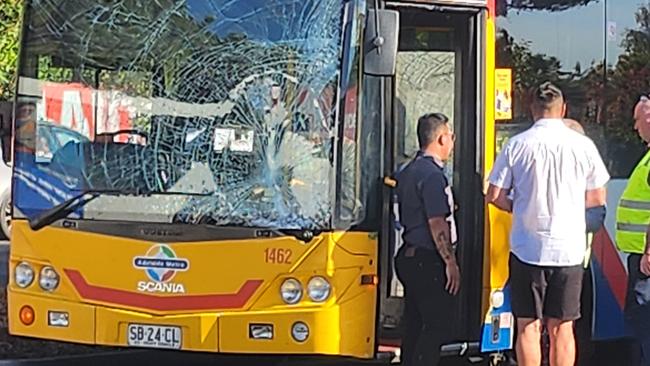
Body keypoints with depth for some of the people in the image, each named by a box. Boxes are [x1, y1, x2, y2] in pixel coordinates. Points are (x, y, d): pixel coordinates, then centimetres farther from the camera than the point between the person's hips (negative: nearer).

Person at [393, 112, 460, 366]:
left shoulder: (407, 172, 14)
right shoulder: (432, 174, -16)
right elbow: (437, 224, -20)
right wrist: (451, 262, -16)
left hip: (409, 257, 10)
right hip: (428, 260, -10)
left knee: (415, 325, 14)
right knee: (435, 326, -6)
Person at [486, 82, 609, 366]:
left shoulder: (517, 145, -4)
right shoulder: (583, 145, 0)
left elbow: (494, 196, -2)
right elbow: (597, 198, 8)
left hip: (527, 247, -1)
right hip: (569, 249, 1)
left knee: (528, 327, 5)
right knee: (562, 328, 8)